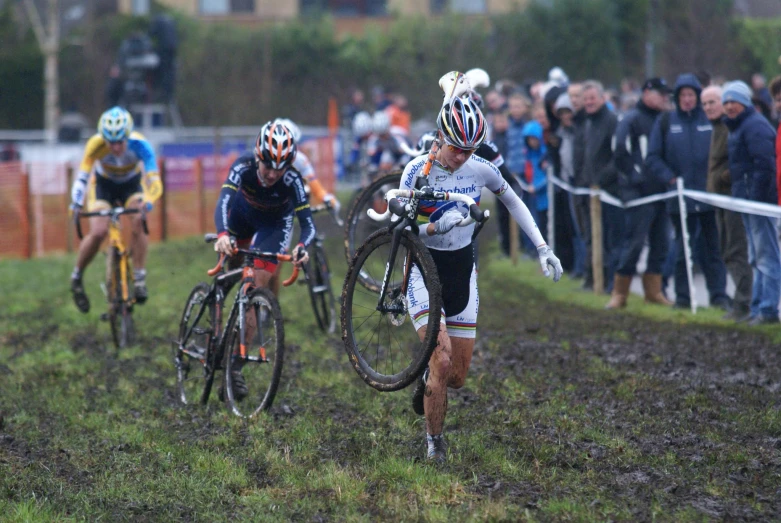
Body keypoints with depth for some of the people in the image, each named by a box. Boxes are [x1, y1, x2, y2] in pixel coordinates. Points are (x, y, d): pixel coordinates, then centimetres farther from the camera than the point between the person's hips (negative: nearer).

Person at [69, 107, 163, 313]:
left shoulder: (140, 145, -33)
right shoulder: (96, 144, -32)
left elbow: (155, 182, -39)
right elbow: (82, 176, -34)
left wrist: (148, 201, -58)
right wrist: (76, 204, -50)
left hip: (132, 185, 0)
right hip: (104, 185, 0)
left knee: (139, 221, -29)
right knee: (98, 232, -21)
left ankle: (139, 278, -19)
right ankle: (76, 277, 3)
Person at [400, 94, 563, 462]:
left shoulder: (481, 170, -7)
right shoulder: (417, 170, -16)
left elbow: (513, 203, 11)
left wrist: (542, 248, 5)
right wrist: (436, 227, -36)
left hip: (461, 269, 4)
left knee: (457, 377, 5)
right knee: (442, 359, -21)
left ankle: (428, 379, 42)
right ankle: (434, 442, 0)